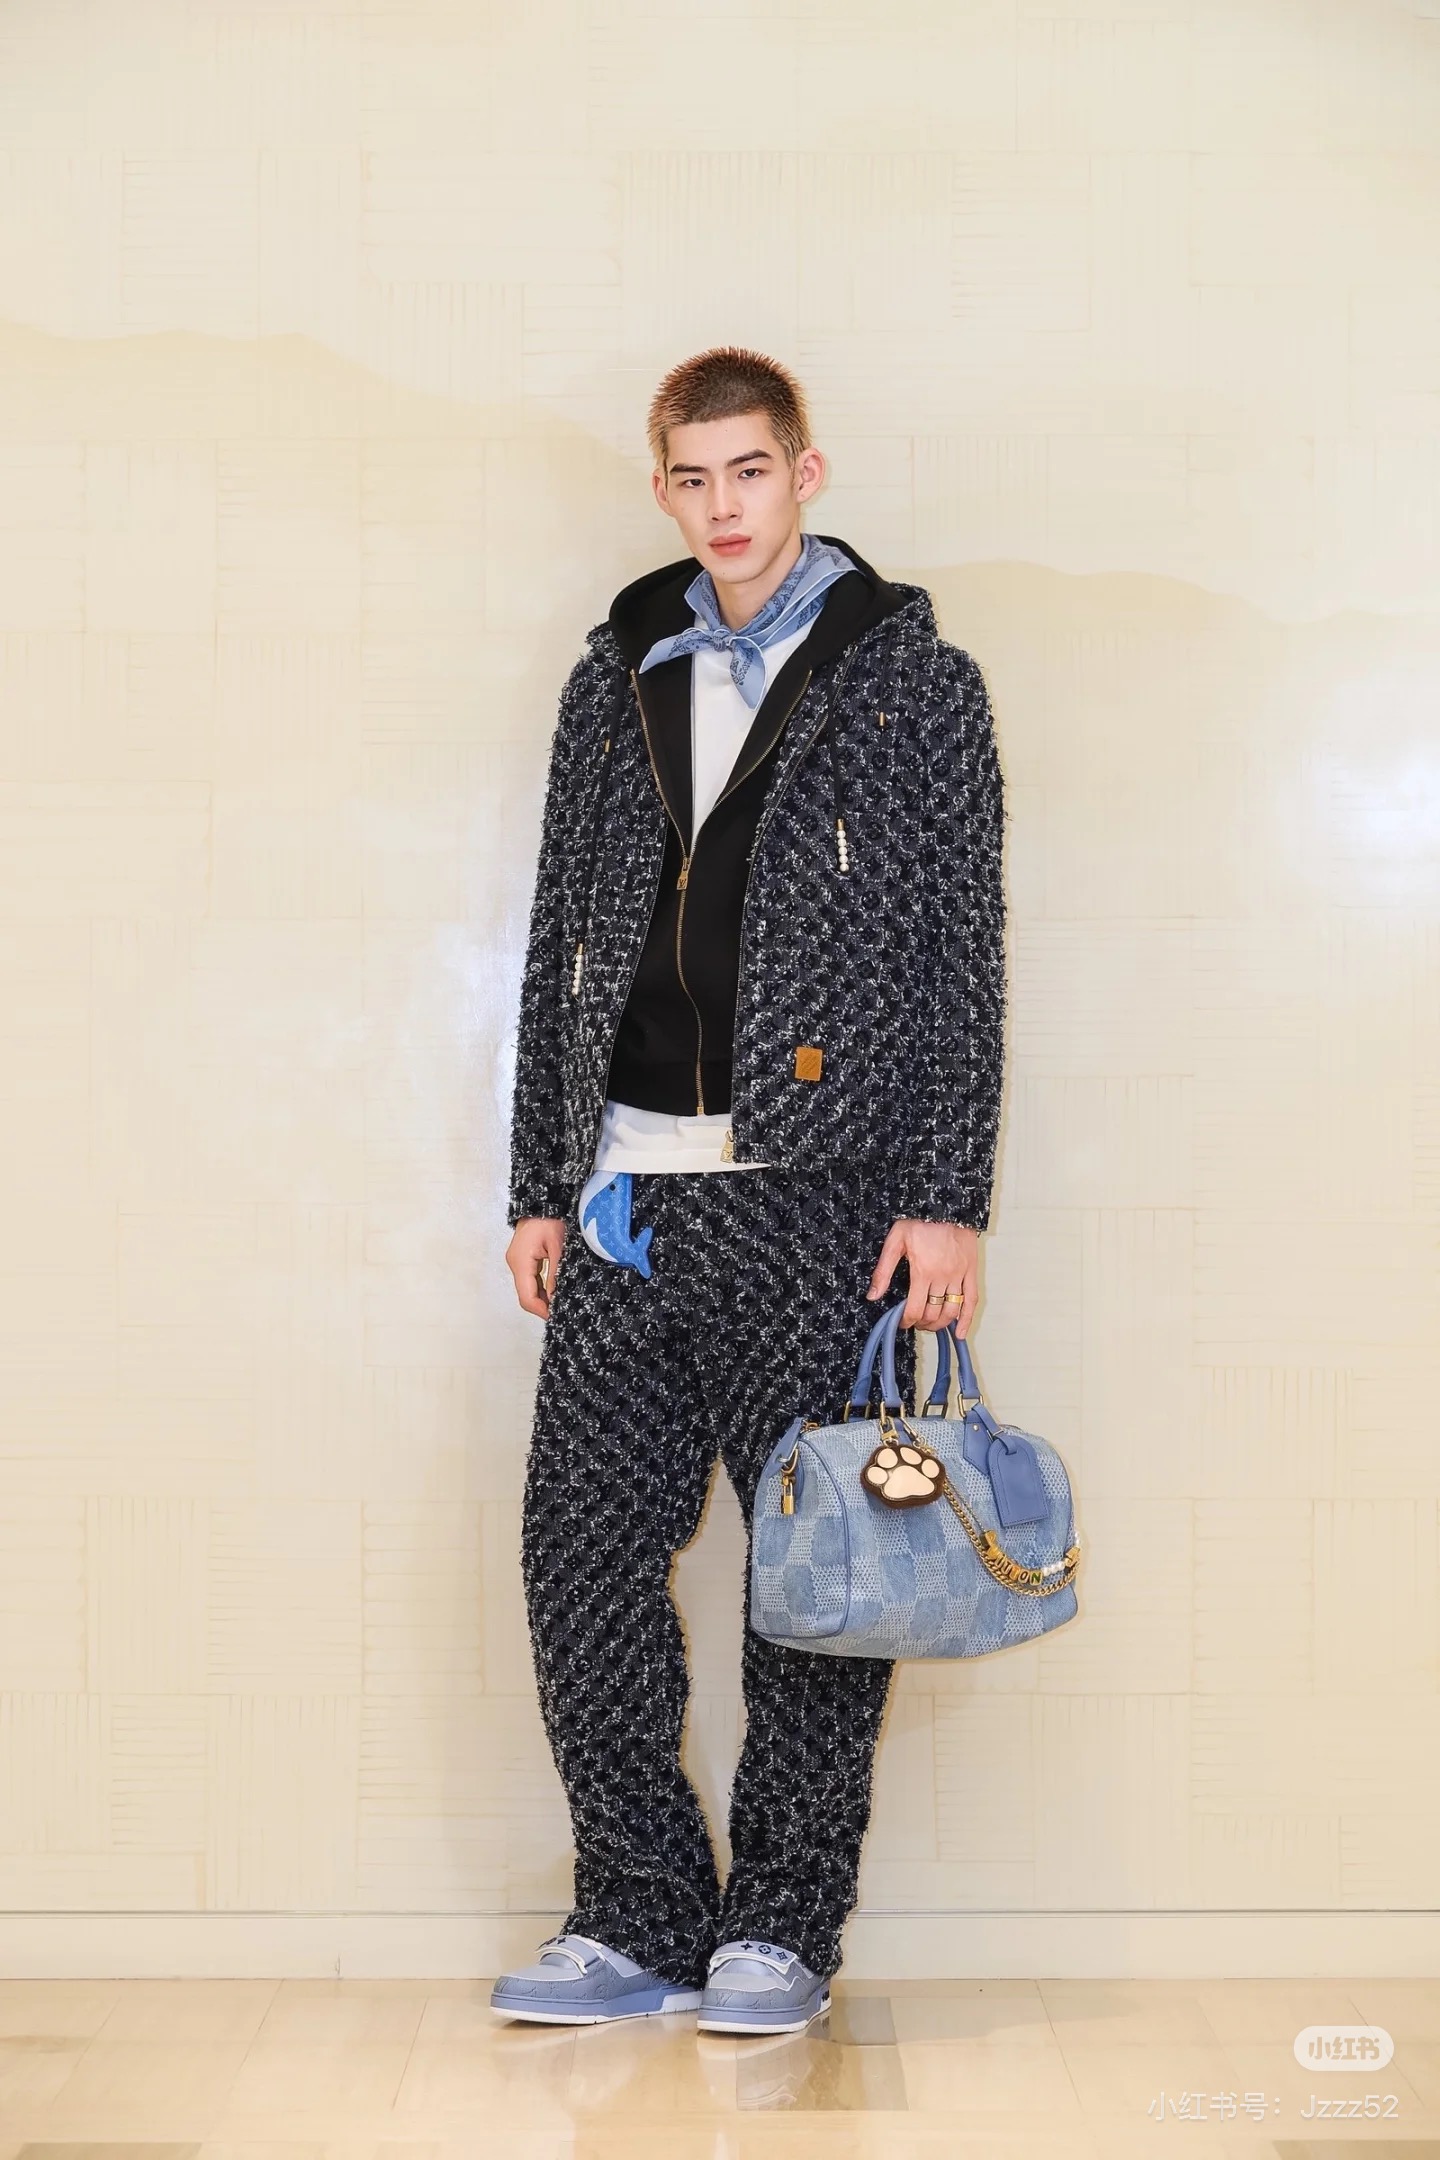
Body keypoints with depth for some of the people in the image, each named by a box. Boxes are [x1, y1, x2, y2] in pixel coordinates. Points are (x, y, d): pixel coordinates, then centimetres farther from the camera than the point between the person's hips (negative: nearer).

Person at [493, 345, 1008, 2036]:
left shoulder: (912, 679, 4)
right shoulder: (615, 683, 16)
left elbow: (963, 953, -1)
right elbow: (559, 946, 16)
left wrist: (946, 1197, -9)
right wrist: (540, 1184, 10)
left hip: (820, 1192, -4)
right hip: (629, 1191, 4)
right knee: (583, 1546, 1)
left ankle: (784, 1929, 14)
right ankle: (641, 1915, 14)